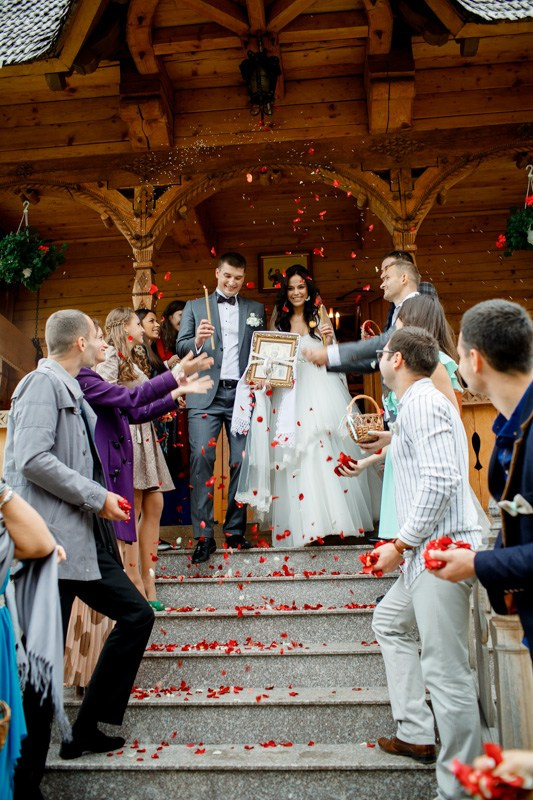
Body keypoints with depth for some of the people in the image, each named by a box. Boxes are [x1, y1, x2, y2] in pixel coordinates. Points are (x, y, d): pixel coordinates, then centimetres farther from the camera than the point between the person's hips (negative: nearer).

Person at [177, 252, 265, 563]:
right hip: (207, 394, -1)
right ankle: (204, 536, -4)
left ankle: (235, 531, 13)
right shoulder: (195, 307, 14)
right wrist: (196, 341, -17)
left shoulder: (256, 309, 16)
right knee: (202, 459, -9)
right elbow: (181, 347, 5)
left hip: (243, 393, 1)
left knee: (241, 462, 2)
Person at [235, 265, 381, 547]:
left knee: (324, 455, -6)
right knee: (292, 459, -4)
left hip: (320, 394, -1)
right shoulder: (279, 323, 13)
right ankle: (298, 525, 2)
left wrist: (328, 340, -12)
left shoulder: (319, 319, 10)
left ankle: (331, 519, 3)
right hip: (289, 397, 1)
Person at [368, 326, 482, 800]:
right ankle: (417, 735, 30)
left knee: (446, 671, -5)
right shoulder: (420, 401, 19)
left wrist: (401, 544, -18)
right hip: (429, 550, 12)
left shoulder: (421, 401, -12)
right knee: (390, 623, 25)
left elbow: (441, 478, -24)